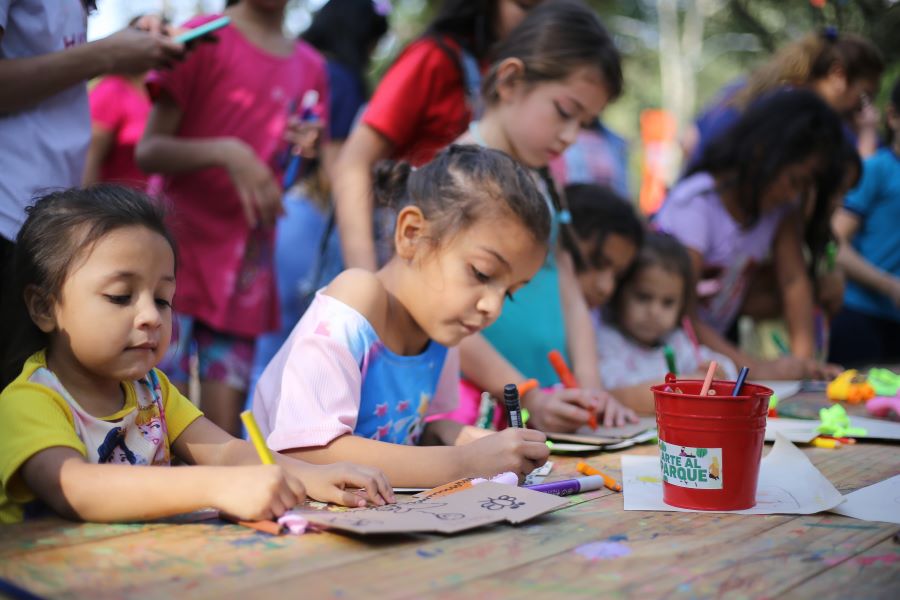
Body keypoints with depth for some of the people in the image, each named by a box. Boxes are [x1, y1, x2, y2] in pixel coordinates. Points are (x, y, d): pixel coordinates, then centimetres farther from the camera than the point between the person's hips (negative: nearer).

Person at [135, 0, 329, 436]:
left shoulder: (311, 66, 12)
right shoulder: (205, 38, -1)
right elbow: (148, 151, -6)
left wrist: (305, 152, -3)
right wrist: (225, 152, -22)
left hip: (247, 268, 4)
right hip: (179, 250, -4)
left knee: (224, 429, 3)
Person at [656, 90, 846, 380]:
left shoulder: (784, 203, -2)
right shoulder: (696, 203, -22)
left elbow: (794, 280, -6)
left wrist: (803, 356, -20)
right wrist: (755, 367, -32)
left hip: (713, 343, 6)